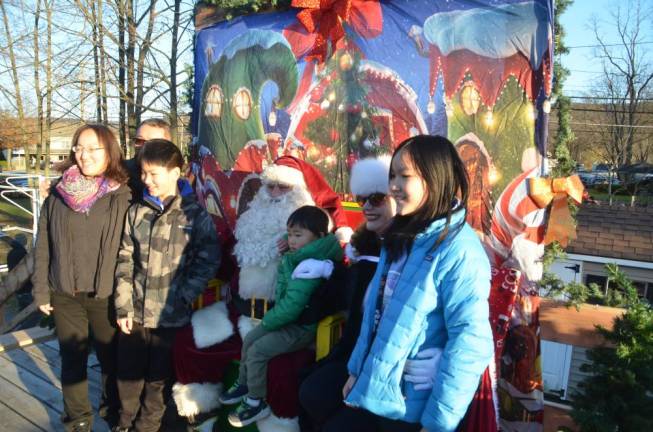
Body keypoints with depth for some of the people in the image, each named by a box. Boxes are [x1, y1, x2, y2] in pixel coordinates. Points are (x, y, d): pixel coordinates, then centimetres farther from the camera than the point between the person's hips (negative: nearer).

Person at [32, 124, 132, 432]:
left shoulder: (122, 196, -7)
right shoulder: (58, 194, -1)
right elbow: (43, 246, 4)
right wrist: (41, 290, 4)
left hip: (106, 295, -1)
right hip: (64, 294, 2)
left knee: (111, 356, 14)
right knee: (72, 358, 13)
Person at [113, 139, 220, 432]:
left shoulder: (195, 215, -8)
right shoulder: (136, 212, 3)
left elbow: (208, 260, -8)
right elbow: (125, 261, 3)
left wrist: (183, 296, -12)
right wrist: (123, 306, -1)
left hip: (171, 315, -3)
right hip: (135, 312, 3)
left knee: (158, 377, 13)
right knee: (128, 372, 14)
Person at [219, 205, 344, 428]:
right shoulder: (294, 258, 2)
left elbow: (292, 306, -29)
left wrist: (268, 320, -16)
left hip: (302, 327, -9)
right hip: (287, 318, 9)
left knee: (257, 351, -12)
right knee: (249, 339, 13)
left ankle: (257, 403, 5)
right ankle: (244, 384, 31)